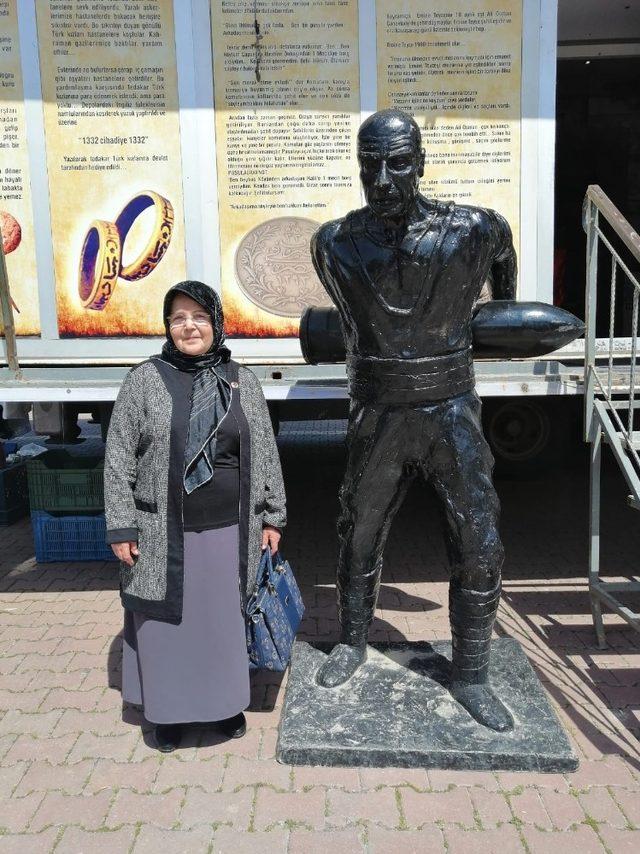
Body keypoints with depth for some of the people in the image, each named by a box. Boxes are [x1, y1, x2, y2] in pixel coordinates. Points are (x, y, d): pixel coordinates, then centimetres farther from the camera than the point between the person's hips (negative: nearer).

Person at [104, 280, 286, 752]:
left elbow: (266, 453, 8)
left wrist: (272, 515, 6)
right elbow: (119, 458, -3)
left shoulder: (242, 381, 4)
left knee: (226, 618, 14)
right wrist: (121, 526, -7)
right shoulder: (144, 380, -3)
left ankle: (227, 700, 36)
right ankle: (169, 708, 32)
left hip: (230, 530, 2)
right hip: (165, 533, -1)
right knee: (166, 621, 10)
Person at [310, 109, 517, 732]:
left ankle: (469, 676, 20)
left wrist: (504, 310, 31)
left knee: (480, 547, -1)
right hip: (377, 416, 1)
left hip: (451, 413, 0)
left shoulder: (471, 230, -10)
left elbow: (501, 251, 16)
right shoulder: (335, 243, -7)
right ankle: (352, 644, 37)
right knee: (359, 536, 12)